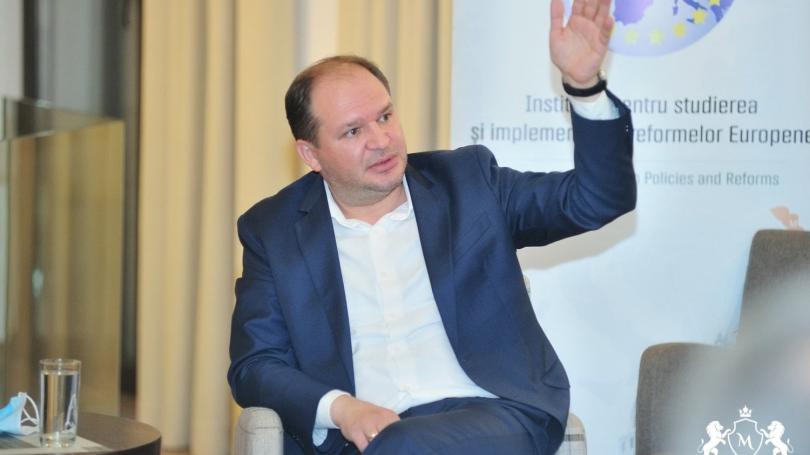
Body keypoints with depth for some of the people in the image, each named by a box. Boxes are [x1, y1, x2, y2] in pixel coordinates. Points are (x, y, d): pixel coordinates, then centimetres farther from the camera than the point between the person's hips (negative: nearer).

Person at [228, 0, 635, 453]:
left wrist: (583, 83, -7)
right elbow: (253, 365, 7)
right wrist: (339, 407, -13)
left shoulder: (467, 181, 12)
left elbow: (598, 198, 8)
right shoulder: (273, 229, 11)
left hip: (492, 417, -1)